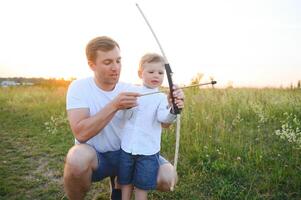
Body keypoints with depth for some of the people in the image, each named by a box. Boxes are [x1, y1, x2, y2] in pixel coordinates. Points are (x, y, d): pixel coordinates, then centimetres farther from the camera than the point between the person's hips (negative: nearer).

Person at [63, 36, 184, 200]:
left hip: (126, 152, 4)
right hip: (93, 156, -3)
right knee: (78, 157, -38)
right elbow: (81, 133, -25)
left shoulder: (129, 89, -4)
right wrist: (114, 106, -33)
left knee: (167, 177, -15)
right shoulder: (79, 87, -13)